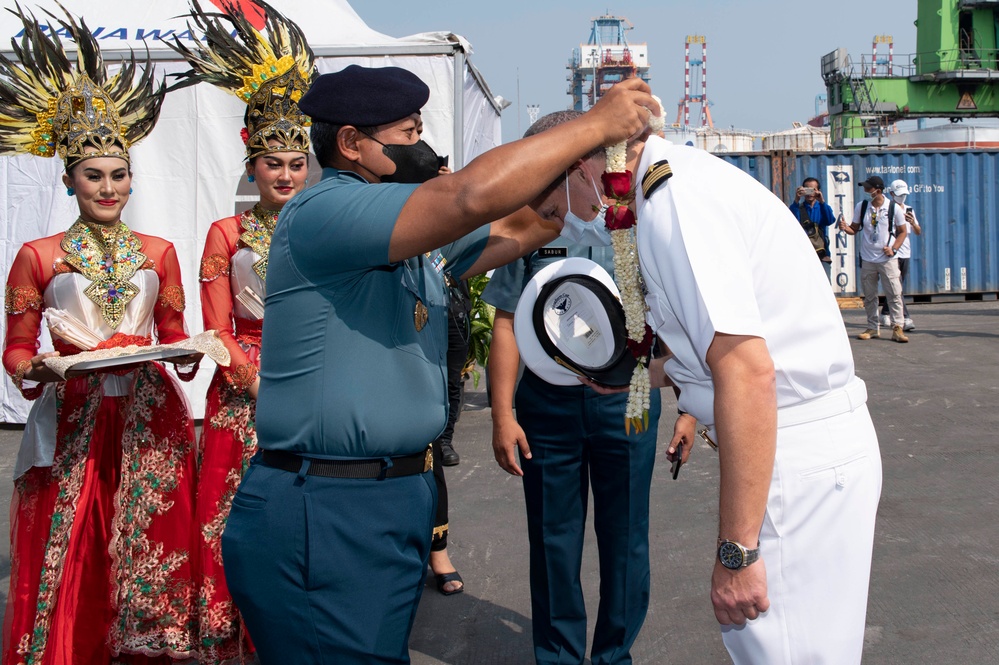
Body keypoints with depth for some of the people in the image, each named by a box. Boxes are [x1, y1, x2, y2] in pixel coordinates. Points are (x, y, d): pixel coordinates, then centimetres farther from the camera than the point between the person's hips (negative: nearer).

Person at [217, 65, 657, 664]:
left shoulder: (415, 234, 15)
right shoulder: (322, 212, -16)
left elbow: (519, 228, 17)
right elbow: (473, 196, -27)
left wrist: (602, 157, 5)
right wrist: (597, 125, -16)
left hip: (398, 503, 9)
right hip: (324, 518, -9)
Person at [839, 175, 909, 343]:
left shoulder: (894, 208, -4)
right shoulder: (861, 206, 4)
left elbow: (903, 231, 3)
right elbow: (855, 229, 9)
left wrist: (893, 249, -10)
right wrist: (845, 228, -13)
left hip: (887, 259, -3)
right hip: (867, 259, 3)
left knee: (894, 294, -5)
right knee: (869, 296, 7)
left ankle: (897, 328, -1)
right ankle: (873, 328, 17)